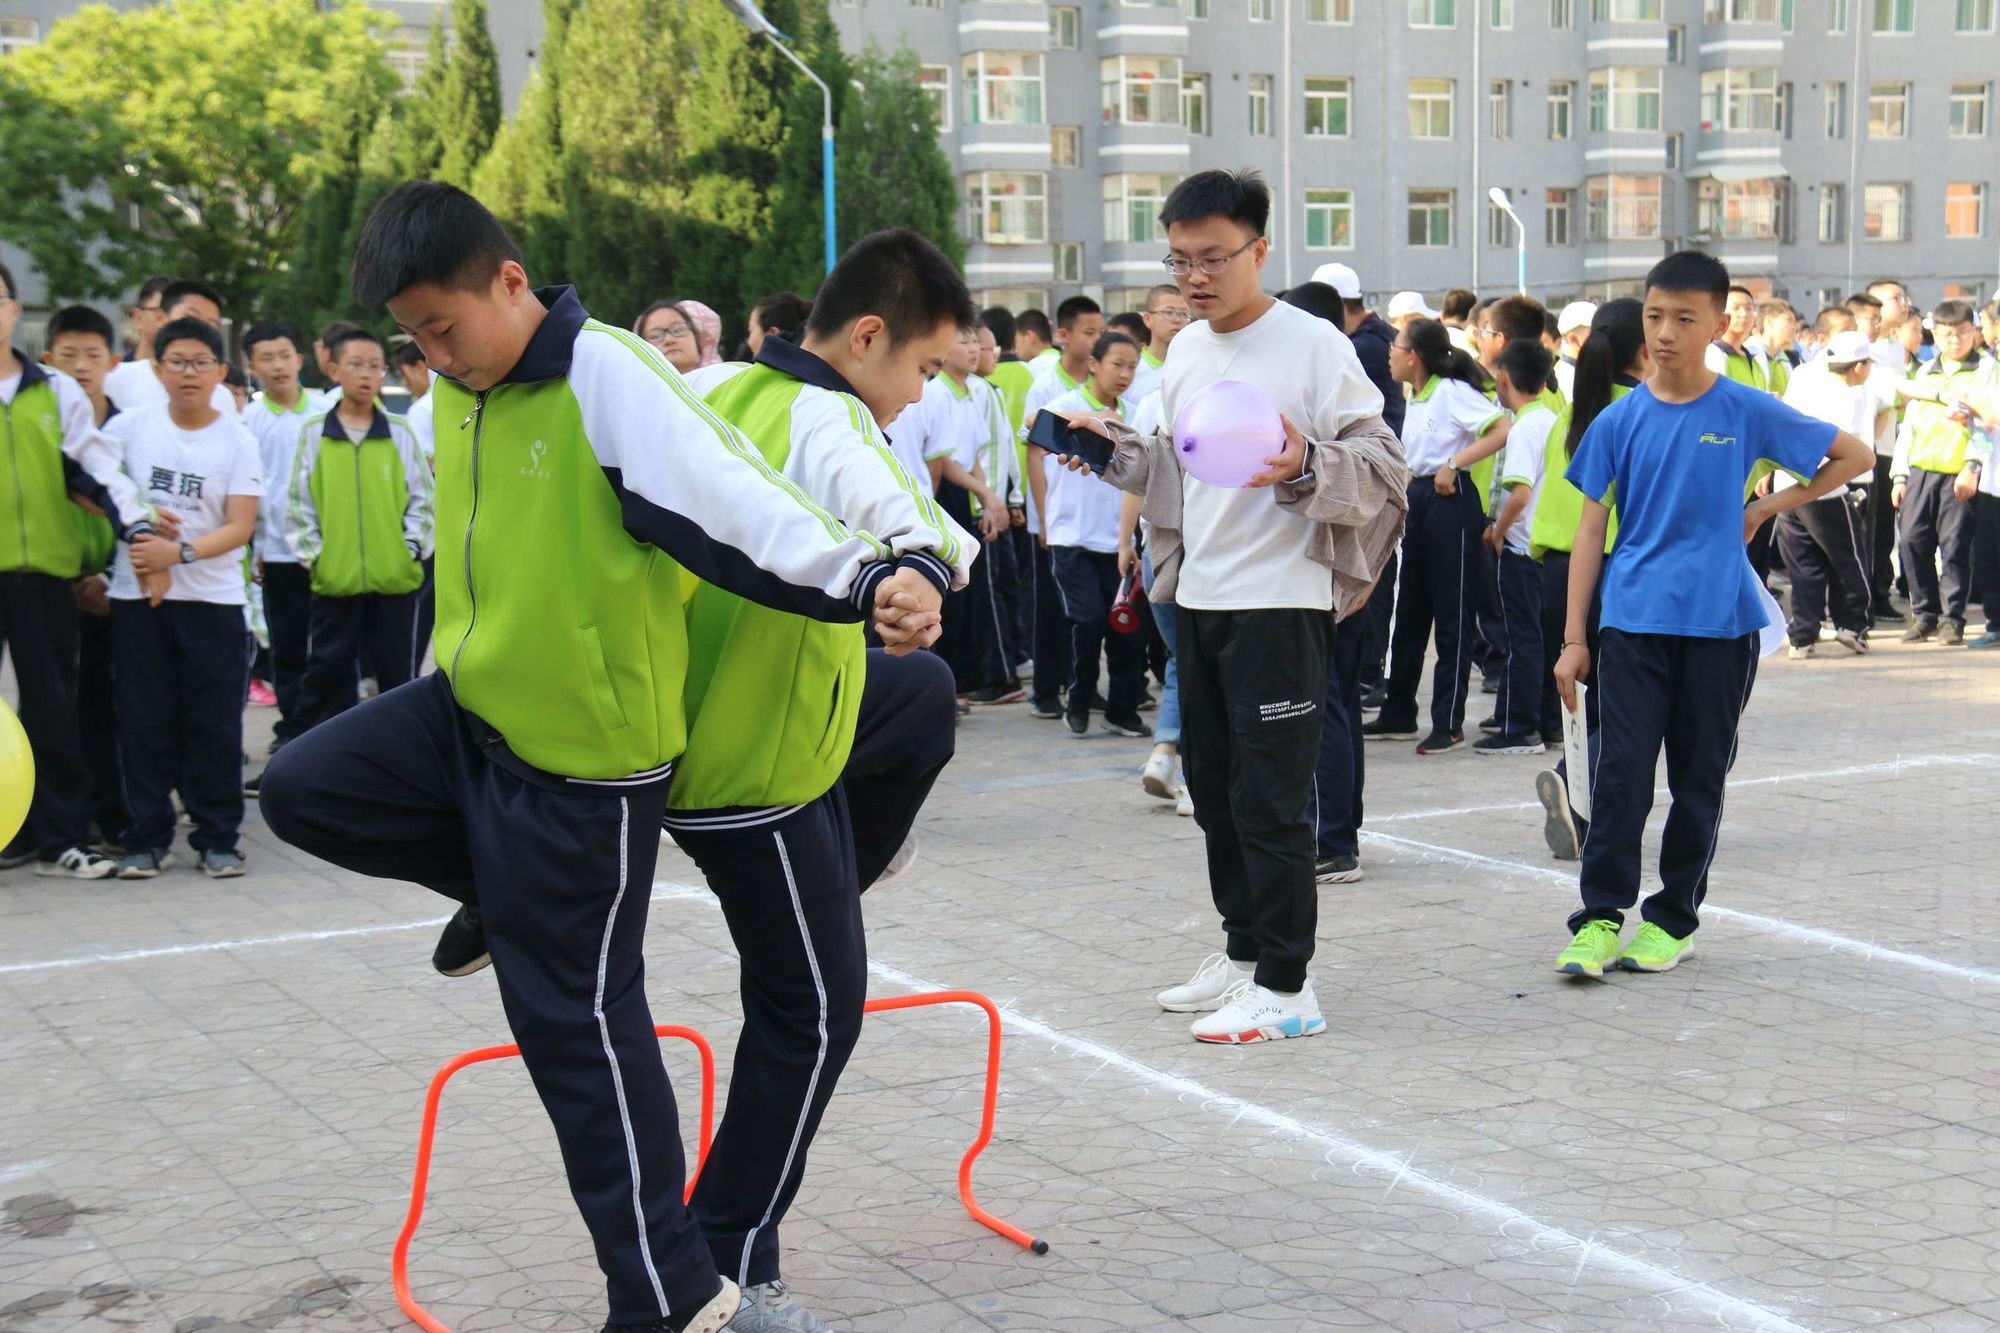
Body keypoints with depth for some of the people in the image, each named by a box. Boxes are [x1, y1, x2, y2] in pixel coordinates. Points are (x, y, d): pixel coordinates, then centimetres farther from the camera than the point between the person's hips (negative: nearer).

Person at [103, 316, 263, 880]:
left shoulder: (237, 440, -1)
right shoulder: (129, 426, 3)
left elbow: (240, 527, -6)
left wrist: (180, 552, -20)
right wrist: (142, 551, -3)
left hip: (213, 599, -1)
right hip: (137, 597, 1)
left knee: (215, 722, 1)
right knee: (144, 720, 3)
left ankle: (216, 838, 10)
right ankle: (147, 838, 11)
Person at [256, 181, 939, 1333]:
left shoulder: (609, 376, -21)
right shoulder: (460, 390, 4)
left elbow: (737, 503, -31)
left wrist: (872, 582, -46)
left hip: (586, 756, -8)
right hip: (473, 713, 8)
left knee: (575, 1019, -1)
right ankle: (502, 894, 24)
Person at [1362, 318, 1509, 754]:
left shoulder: (1452, 392, -11)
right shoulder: (1415, 400, 14)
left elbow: (1502, 430, -22)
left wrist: (1453, 464, -23)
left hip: (1450, 502, -9)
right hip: (1418, 502, 9)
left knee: (1451, 618, -3)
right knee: (1409, 612, 14)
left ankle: (1449, 724, 2)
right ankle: (1398, 715, 22)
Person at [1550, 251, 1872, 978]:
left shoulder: (1748, 413, -2)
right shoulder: (1620, 420, 2)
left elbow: (1855, 455, 9)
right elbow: (1591, 528, 4)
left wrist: (1770, 506, 1)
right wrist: (1574, 638, 1)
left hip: (1719, 624, 0)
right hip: (1633, 621, 0)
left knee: (1700, 780, 8)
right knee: (1620, 773, -7)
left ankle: (1672, 919, 19)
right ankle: (1600, 917, 0)